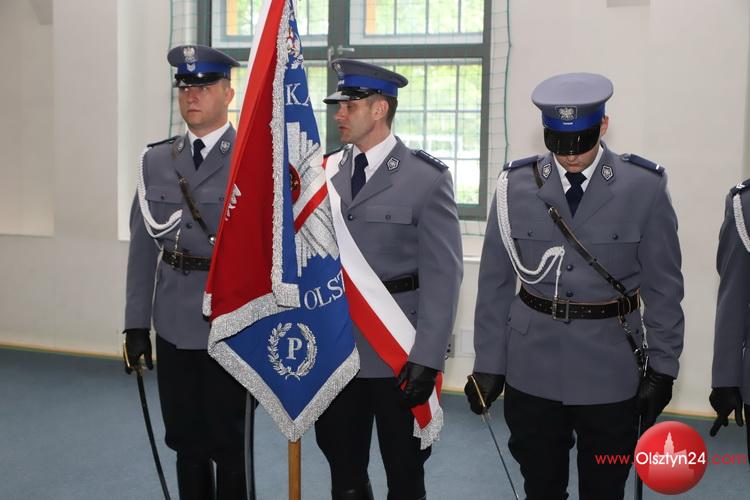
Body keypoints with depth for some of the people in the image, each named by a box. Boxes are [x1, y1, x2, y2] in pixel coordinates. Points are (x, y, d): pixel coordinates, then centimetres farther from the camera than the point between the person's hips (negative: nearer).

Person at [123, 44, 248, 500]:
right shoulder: (156, 160, 7)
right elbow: (144, 244, 7)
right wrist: (137, 322, 5)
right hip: (174, 326, 5)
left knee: (229, 446, 7)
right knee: (186, 443, 16)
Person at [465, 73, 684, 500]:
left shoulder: (644, 187, -6)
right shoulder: (517, 185, -3)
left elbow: (663, 288, 0)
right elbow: (495, 284, 2)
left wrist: (663, 368, 0)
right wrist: (489, 364, 3)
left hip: (609, 372, -1)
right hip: (533, 372, 1)